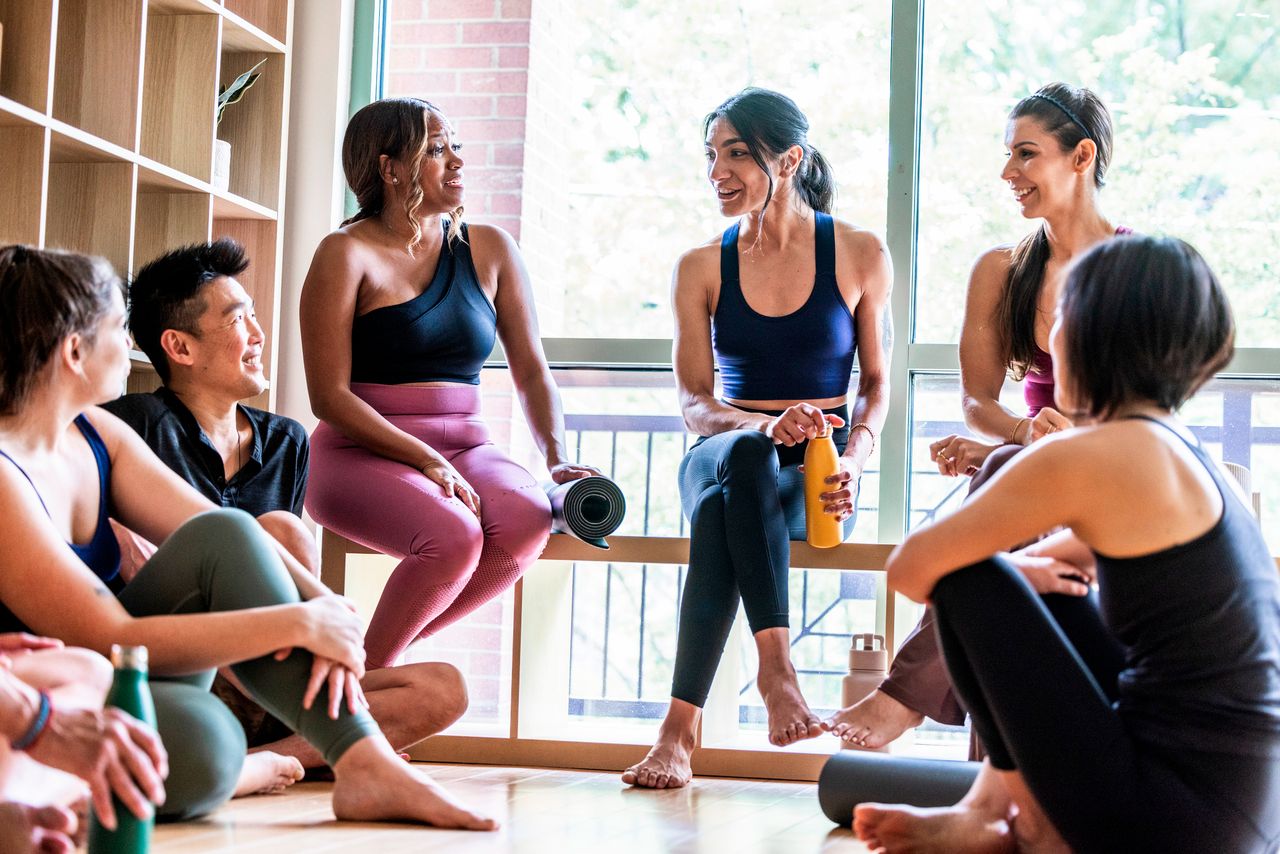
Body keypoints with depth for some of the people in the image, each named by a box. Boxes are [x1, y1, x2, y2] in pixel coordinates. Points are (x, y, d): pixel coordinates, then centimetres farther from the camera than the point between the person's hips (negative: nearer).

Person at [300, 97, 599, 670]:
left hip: (464, 446, 5)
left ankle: (375, 657, -10)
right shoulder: (348, 254, -5)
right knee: (454, 536, -33)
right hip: (363, 454, -5)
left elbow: (530, 369, 12)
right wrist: (426, 460, -19)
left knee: (527, 520, -27)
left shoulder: (489, 250, 10)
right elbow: (330, 396, -10)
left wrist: (557, 459, -5)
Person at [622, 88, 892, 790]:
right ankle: (775, 666, -49)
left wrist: (853, 458, -14)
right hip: (722, 457, 1)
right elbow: (694, 403, 2)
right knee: (747, 456, -39)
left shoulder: (859, 256, 5)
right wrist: (768, 425, -22)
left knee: (720, 516, -37)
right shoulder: (701, 268, 8)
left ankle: (680, 727, -42)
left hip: (814, 477, -1)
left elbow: (877, 384, 9)